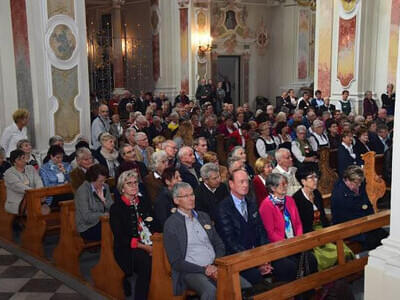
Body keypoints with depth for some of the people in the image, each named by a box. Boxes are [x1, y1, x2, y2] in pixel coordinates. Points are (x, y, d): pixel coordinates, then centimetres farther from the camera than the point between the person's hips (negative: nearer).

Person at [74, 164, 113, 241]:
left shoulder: (105, 187, 8)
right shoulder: (82, 191, -12)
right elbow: (87, 217, -18)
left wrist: (103, 199, -11)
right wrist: (104, 215, -12)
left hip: (102, 223, 6)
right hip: (88, 228, -6)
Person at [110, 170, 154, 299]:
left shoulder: (144, 202, 17)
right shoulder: (116, 208, 1)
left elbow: (154, 224, 17)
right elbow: (120, 238, -5)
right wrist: (143, 247, -13)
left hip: (149, 244, 5)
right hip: (127, 248, -4)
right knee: (146, 261, -34)